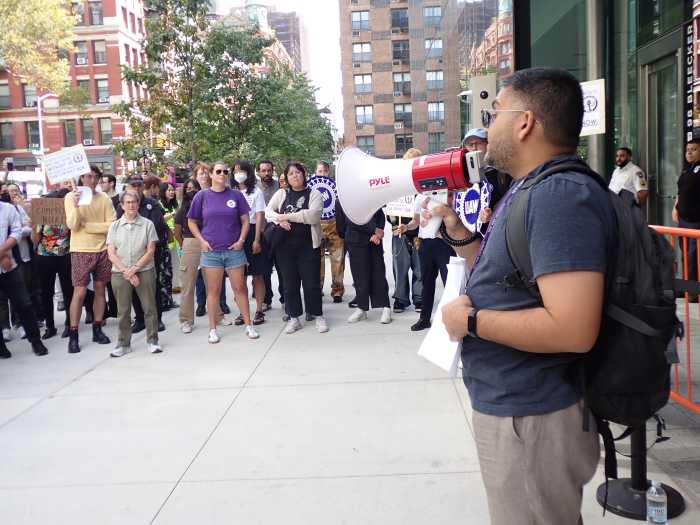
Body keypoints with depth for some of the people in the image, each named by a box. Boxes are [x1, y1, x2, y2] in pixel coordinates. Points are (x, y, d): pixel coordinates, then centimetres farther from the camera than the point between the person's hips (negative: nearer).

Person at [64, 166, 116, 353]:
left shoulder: (104, 199, 3)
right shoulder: (71, 196, -2)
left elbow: (112, 225, -5)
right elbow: (72, 225, -11)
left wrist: (86, 225, -11)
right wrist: (76, 205, -25)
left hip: (102, 250, 3)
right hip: (81, 251, -3)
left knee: (100, 289, 9)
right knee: (79, 292, -5)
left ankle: (97, 329, 19)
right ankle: (73, 336, 2)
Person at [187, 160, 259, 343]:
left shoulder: (236, 195, 2)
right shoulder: (202, 196, 1)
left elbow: (245, 220, 6)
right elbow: (192, 222, 7)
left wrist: (241, 240, -5)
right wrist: (202, 241, -4)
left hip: (234, 249, 0)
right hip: (211, 251, 0)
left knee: (240, 288, 5)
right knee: (213, 290, 6)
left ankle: (248, 325, 14)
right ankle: (213, 329, 15)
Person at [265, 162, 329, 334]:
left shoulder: (314, 194, 1)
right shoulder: (281, 194, 10)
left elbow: (312, 215, -14)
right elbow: (268, 211, 3)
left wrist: (287, 216, -13)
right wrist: (280, 220, -17)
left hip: (308, 245, -2)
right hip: (285, 245, 3)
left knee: (312, 282, 1)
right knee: (290, 283, 7)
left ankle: (318, 316, 15)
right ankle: (294, 318, 18)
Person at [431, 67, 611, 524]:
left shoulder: (561, 194, -23)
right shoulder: (533, 190, 10)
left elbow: (573, 329, -31)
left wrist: (471, 320, -20)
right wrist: (459, 230, 7)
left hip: (530, 417, -10)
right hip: (512, 405, 10)